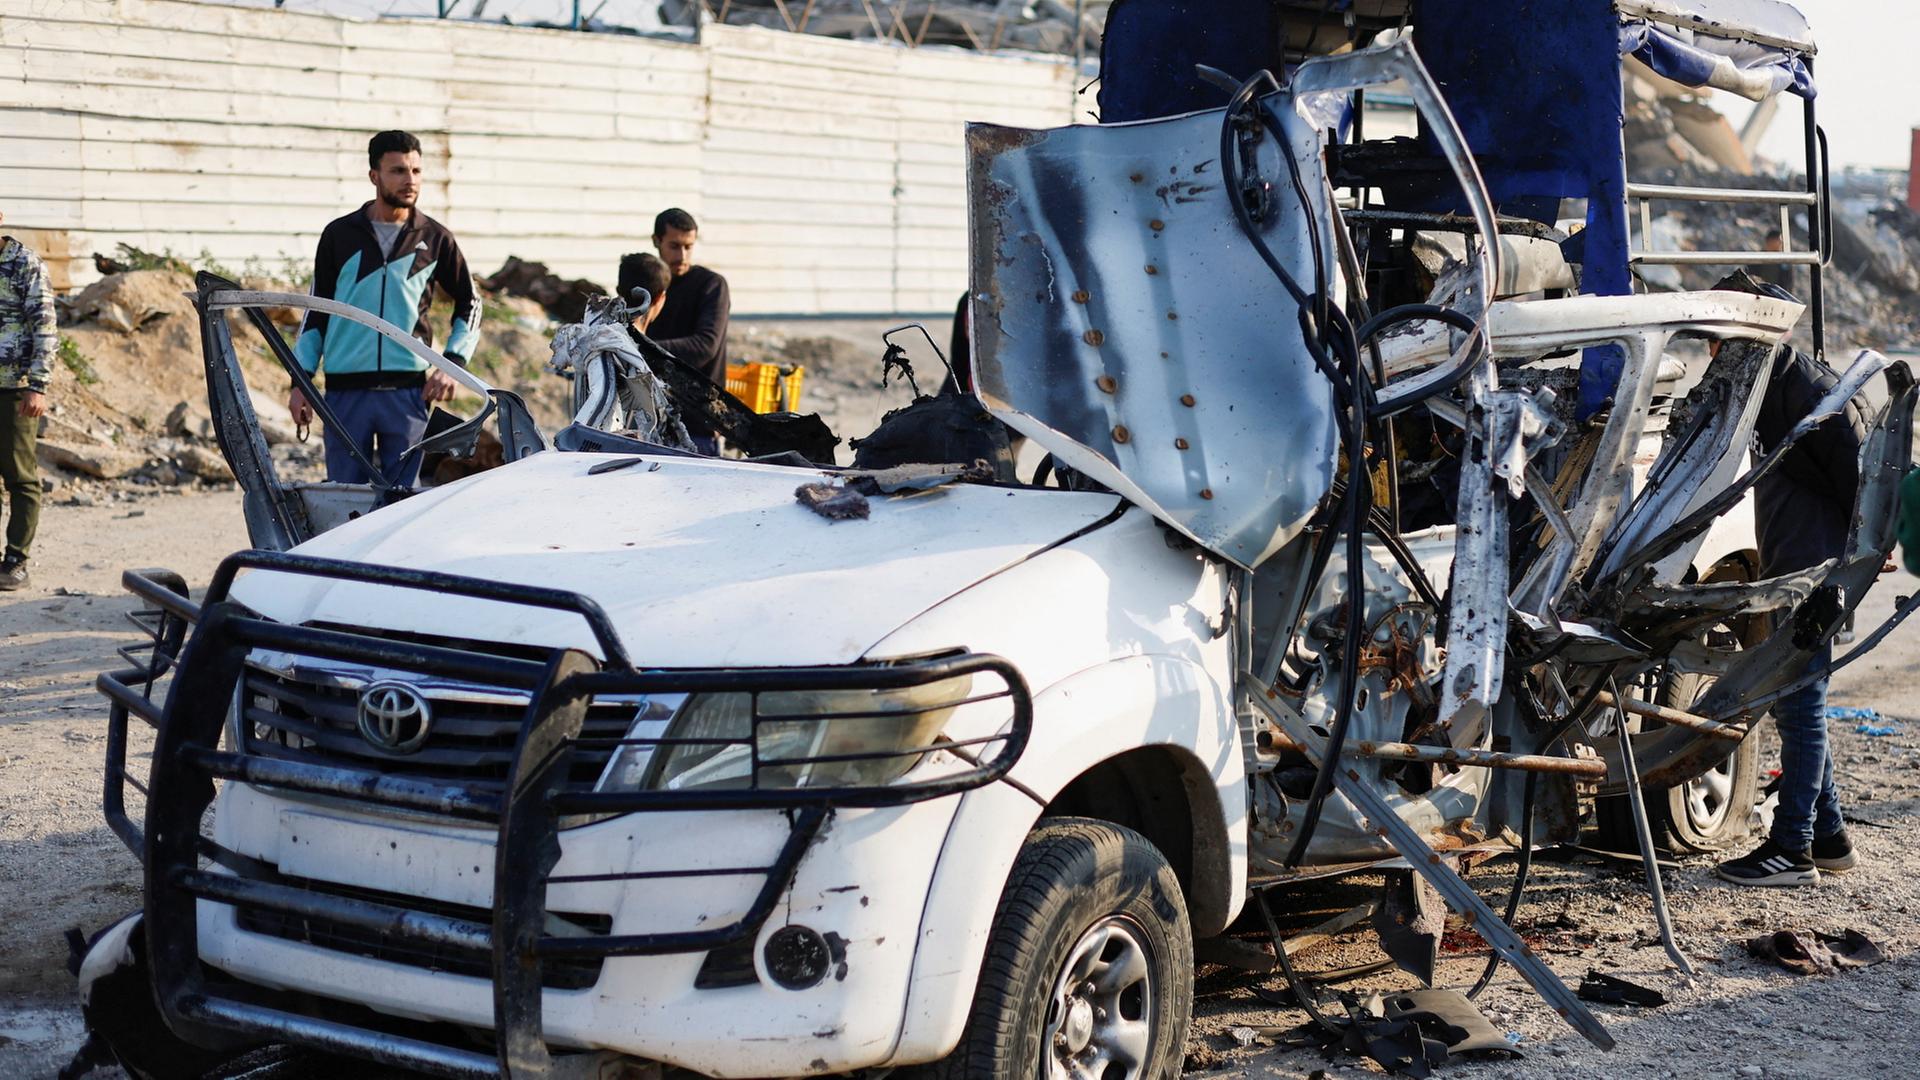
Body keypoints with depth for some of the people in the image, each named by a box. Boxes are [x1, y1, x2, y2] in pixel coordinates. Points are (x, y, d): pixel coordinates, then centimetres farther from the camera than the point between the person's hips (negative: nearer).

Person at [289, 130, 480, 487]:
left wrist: (453, 362, 3)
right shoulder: (340, 235, 7)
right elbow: (316, 312, 12)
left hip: (408, 390, 0)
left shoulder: (435, 239, 6)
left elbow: (469, 304, 16)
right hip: (345, 391, 0)